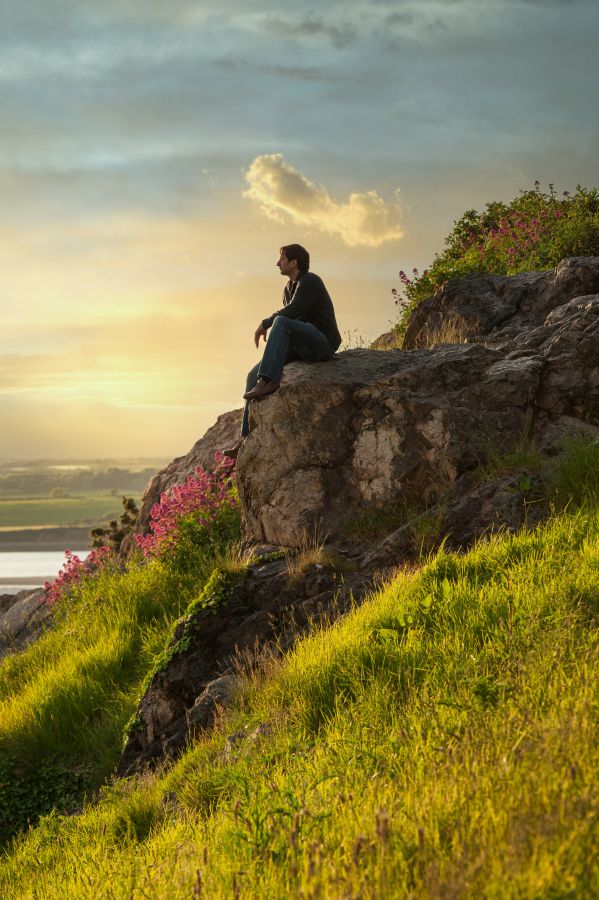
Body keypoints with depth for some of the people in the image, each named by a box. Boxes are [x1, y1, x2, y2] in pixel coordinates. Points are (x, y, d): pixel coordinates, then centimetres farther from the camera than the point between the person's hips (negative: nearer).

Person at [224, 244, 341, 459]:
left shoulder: (310, 282, -11)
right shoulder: (289, 288, 18)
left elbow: (291, 312, -24)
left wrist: (264, 324, -11)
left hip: (323, 342, -9)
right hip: (302, 348, 9)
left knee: (281, 322, -34)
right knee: (253, 375, -4)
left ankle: (268, 380, -41)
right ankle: (247, 437, -7)